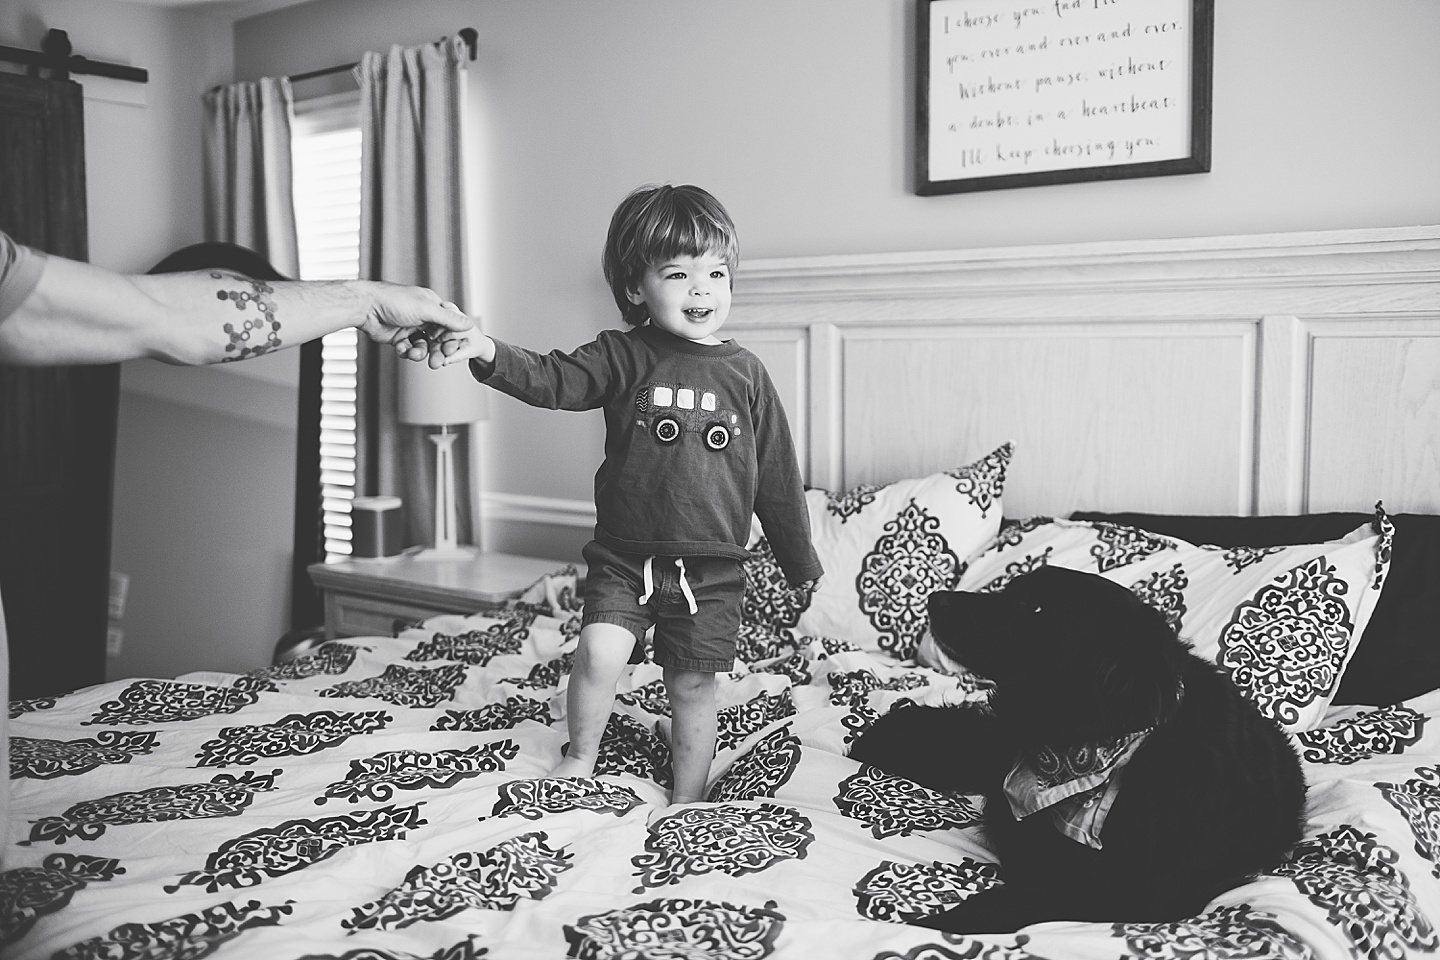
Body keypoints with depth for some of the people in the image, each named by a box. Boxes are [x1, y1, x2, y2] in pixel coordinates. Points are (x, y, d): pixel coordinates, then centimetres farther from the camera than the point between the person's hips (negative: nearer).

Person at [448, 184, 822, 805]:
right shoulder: (622, 356, 0)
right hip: (624, 556, -1)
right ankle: (581, 758, 13)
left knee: (693, 686, 7)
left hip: (711, 567, 1)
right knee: (599, 654, -16)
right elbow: (553, 380, -15)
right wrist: (488, 354, -35)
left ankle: (686, 800, 28)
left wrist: (800, 560, 13)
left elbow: (776, 475, 8)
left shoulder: (745, 372, 3)